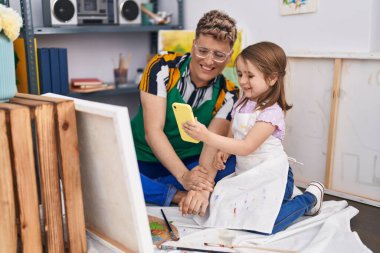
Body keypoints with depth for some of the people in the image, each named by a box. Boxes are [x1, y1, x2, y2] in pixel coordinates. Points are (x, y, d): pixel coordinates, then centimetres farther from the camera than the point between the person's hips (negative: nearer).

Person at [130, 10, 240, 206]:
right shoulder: (162, 67, -16)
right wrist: (184, 176, -37)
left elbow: (213, 144, -20)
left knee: (232, 162, -24)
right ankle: (177, 196, -21)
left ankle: (149, 190, -20)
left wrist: (201, 182, -41)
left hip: (189, 162, 3)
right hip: (141, 160, -2)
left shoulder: (227, 94, -8)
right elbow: (152, 131, -23)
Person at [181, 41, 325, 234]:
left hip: (272, 176, -8)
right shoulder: (241, 104, 4)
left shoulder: (271, 112, -20)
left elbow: (246, 147, -27)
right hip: (246, 174, 8)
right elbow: (232, 135, 12)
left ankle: (310, 197, 6)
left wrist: (207, 136, -35)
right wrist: (223, 152, -10)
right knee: (224, 209, -1)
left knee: (261, 226, -18)